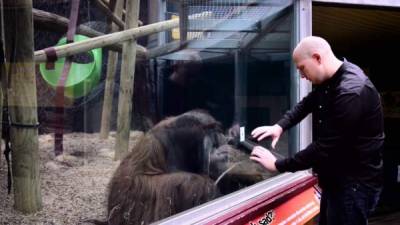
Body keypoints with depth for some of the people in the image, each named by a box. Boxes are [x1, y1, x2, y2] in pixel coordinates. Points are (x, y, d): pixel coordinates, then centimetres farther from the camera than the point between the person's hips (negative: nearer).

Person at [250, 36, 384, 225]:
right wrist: (280, 126, -2)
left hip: (355, 183, -9)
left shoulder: (352, 92, -27)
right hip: (335, 179, 9)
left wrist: (278, 165, -18)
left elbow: (325, 148, -27)